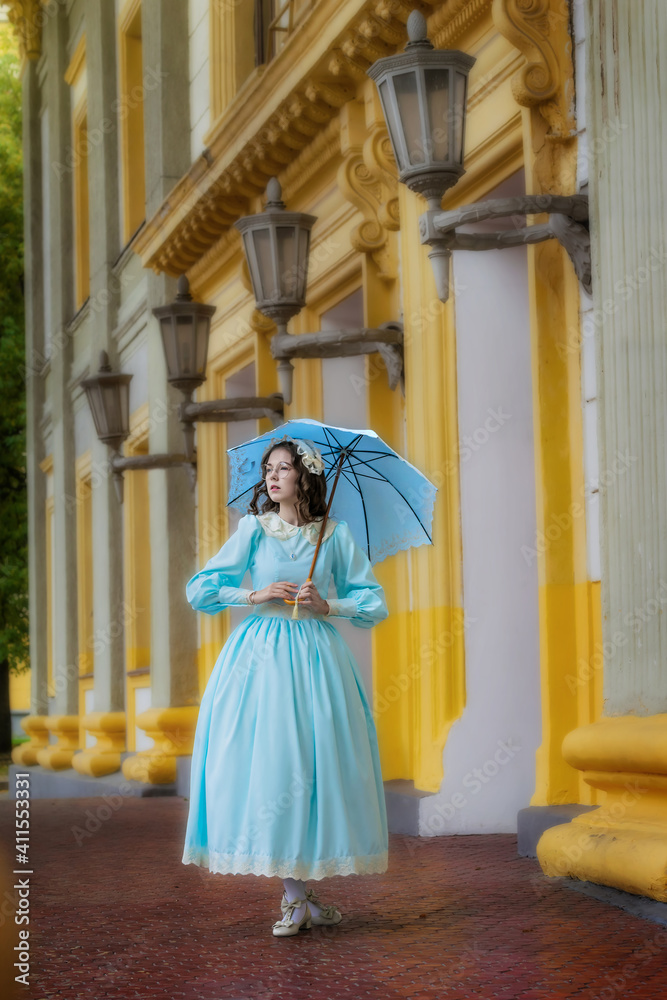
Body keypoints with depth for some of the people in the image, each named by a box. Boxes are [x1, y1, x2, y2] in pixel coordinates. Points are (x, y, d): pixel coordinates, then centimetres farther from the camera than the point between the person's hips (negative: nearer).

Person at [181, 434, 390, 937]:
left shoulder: (336, 534, 7)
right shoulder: (254, 528, 6)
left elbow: (375, 603, 7)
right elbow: (200, 589, 4)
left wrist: (327, 605, -8)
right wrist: (256, 595, -7)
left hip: (316, 655, 1)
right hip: (262, 654, 0)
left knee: (317, 761, -5)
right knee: (270, 760, -8)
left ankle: (299, 893, 7)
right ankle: (296, 895, 0)